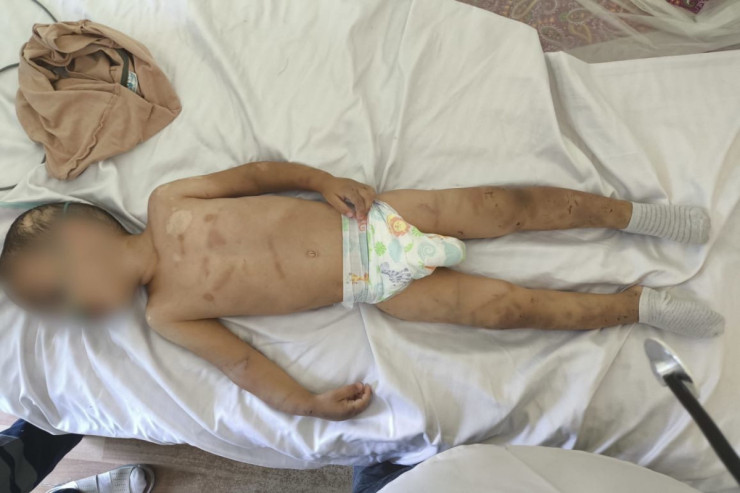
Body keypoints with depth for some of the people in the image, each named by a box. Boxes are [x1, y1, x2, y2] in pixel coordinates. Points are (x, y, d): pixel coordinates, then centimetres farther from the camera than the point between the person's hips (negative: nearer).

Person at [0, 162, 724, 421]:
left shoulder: (166, 203, 3)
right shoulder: (167, 314, 1)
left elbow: (256, 172, 5)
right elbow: (241, 361, -4)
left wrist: (325, 179, -6)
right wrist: (306, 404, -16)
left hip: (365, 218, 2)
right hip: (369, 287, -2)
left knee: (505, 206, -5)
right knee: (504, 305, -9)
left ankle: (634, 212, 16)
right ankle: (640, 306, 9)